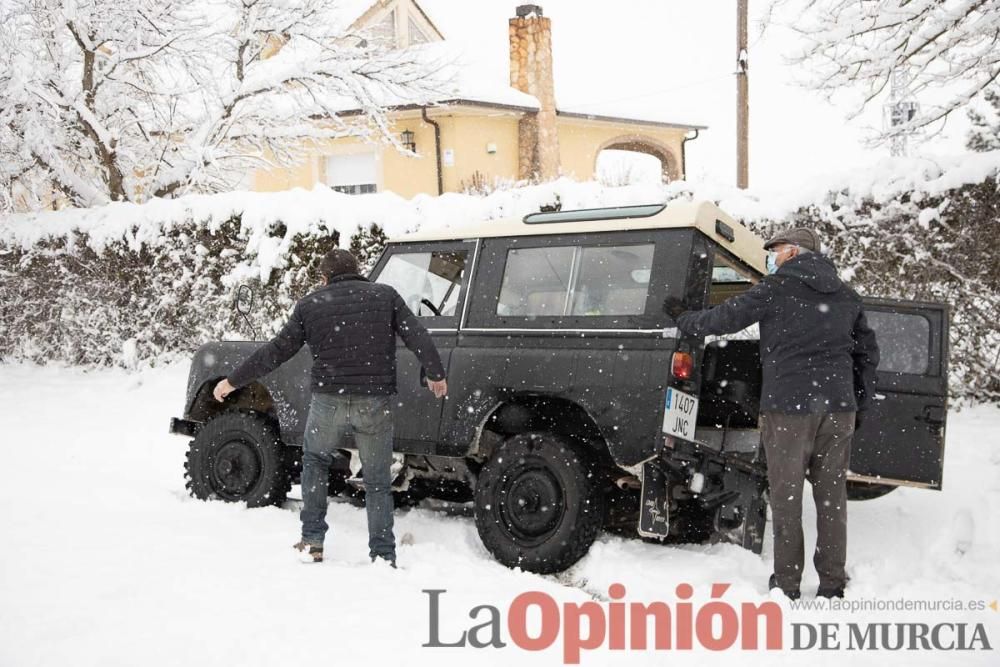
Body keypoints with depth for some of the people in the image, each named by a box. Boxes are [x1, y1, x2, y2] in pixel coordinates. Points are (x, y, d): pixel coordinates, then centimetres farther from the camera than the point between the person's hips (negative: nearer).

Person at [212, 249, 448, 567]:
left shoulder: (310, 305, 6)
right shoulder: (385, 296, 7)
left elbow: (275, 352, 7)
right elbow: (418, 337, 2)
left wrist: (233, 381, 16)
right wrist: (436, 374, 16)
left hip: (329, 400, 0)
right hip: (375, 402, 0)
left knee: (315, 461, 25)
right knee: (377, 481, 11)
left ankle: (312, 541, 22)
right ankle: (383, 556, 10)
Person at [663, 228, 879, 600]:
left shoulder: (778, 287, -3)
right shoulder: (846, 296, 15)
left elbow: (726, 317, -1)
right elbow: (868, 353, 18)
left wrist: (683, 319, 15)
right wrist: (859, 405, 23)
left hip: (789, 406, -5)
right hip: (838, 408, 5)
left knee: (786, 496, 3)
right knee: (832, 494, 9)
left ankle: (787, 583, 8)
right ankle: (833, 584, 13)